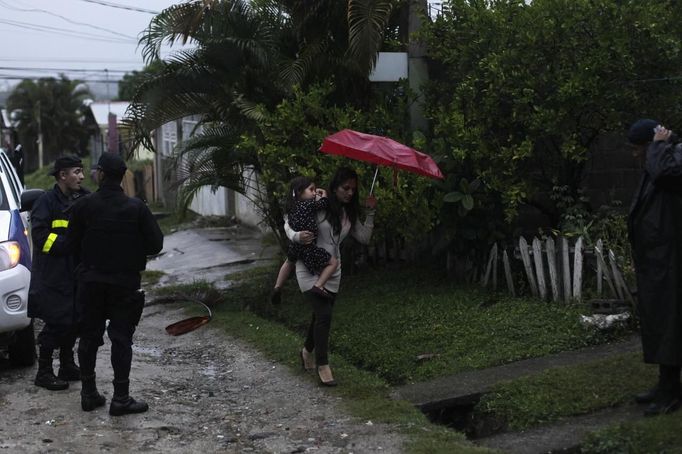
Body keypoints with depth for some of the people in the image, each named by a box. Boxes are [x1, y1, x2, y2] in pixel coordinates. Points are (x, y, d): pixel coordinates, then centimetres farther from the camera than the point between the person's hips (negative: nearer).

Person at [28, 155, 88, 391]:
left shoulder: (83, 199, 11)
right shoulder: (47, 201, -10)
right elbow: (40, 235, -17)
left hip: (76, 272, 7)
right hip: (52, 274, -7)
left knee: (74, 321, 12)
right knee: (56, 322, -6)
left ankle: (67, 366, 26)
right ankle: (44, 372, 6)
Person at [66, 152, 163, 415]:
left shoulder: (84, 206, -7)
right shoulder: (136, 208, -8)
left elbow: (72, 243, -1)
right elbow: (155, 243, -8)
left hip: (91, 281, 1)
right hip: (125, 282, -1)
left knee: (89, 337, 13)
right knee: (121, 339, 4)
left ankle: (89, 393, 19)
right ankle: (121, 398, 2)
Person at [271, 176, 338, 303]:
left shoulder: (292, 206, 3)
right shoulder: (309, 205, -18)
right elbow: (324, 203, -13)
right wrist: (323, 194, 8)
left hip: (294, 244, 8)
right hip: (308, 248, -8)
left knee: (289, 261, 39)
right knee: (332, 262, 6)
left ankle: (277, 287, 41)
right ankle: (318, 285, -6)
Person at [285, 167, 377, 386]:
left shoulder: (350, 213, 5)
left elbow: (364, 238, 3)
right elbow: (288, 224, -7)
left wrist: (371, 212, -4)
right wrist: (297, 236, -28)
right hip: (309, 268, -6)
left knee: (321, 314, 16)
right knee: (324, 314, -16)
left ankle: (308, 351, 41)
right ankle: (322, 366, -7)